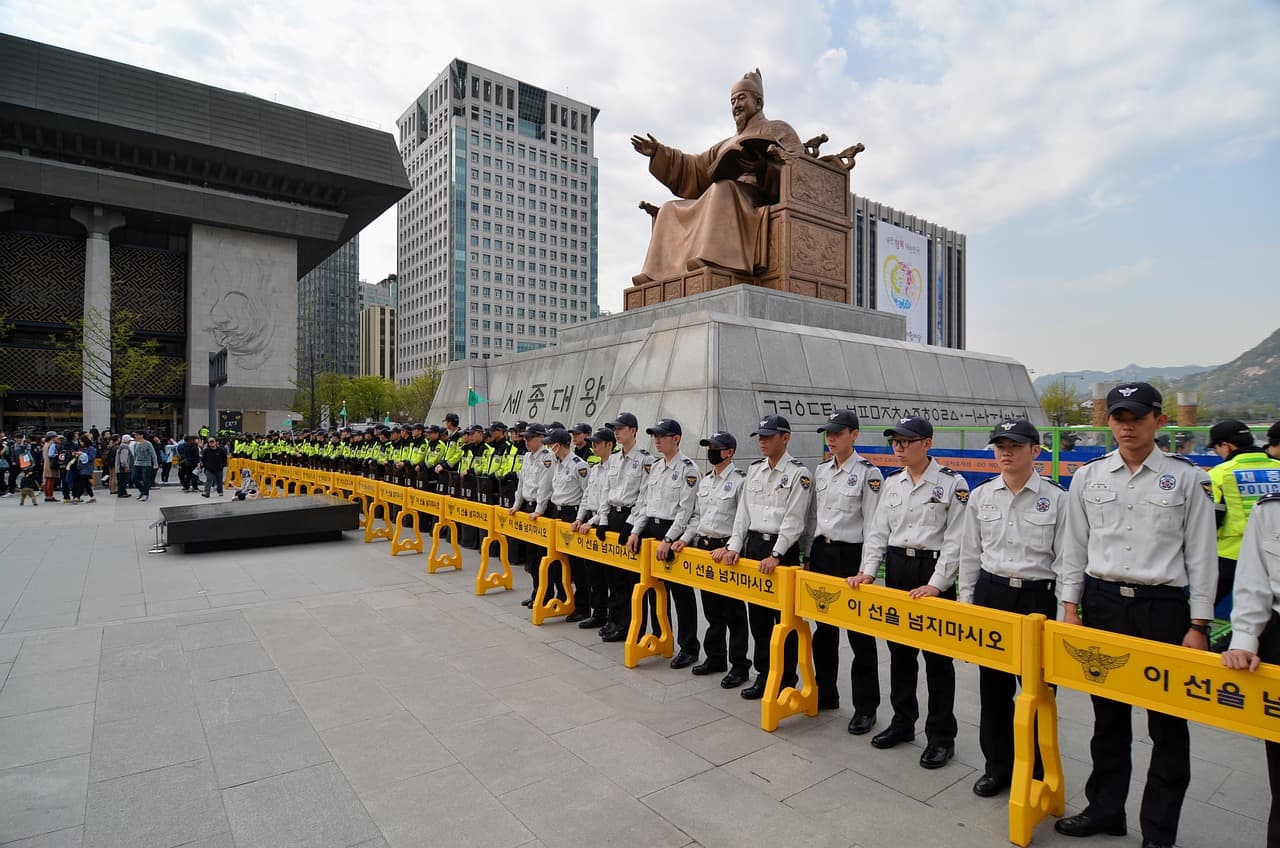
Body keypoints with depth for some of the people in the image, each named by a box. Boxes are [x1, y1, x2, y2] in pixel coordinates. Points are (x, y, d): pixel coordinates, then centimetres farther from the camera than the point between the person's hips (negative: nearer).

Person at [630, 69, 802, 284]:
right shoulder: (727, 145, 36)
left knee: (721, 189, -35)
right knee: (670, 211, -2)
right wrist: (658, 152, 22)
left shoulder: (777, 130, 18)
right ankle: (657, 273, -20)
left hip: (756, 201, -7)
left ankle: (711, 258, -53)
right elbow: (692, 168, 31)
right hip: (721, 203, 7)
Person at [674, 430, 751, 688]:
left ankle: (739, 666, 14)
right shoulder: (705, 480, 13)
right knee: (711, 608, 16)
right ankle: (715, 657, 30)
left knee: (733, 611, 2)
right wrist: (685, 538, 7)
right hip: (703, 547, 7)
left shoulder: (740, 481, -11)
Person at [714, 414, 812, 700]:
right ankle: (763, 674, 27)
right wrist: (734, 546, 0)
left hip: (781, 550, -6)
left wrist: (776, 555, -21)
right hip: (753, 544, 6)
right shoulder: (754, 470, 10)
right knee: (757, 614, 13)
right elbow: (743, 511, 9)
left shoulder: (798, 473, -9)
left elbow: (794, 520, -15)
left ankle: (786, 679, 18)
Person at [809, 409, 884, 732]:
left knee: (859, 634, 3)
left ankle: (865, 708, 16)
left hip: (850, 555, -6)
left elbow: (873, 525, -13)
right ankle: (826, 693, 31)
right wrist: (808, 554, 12)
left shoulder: (868, 473, -10)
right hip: (821, 553, 6)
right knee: (824, 628, 15)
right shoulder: (820, 471, 9)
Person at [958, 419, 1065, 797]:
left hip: (1038, 599, -3)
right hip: (990, 595, 3)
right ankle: (998, 765, 28)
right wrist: (964, 606, 8)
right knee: (993, 686, 11)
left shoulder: (1056, 498, -5)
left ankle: (1038, 771, 28)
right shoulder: (980, 495, 3)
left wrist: (1064, 617, -4)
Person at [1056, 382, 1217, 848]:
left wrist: (1198, 625, -4)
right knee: (1108, 714, 14)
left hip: (1163, 608, -2)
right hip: (1103, 604, 2)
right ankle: (1104, 809, 30)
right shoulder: (1088, 476, 3)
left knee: (1167, 722, 8)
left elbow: (1201, 554, -1)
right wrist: (1070, 607, 3)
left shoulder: (1187, 478, -2)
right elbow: (1074, 546, 7)